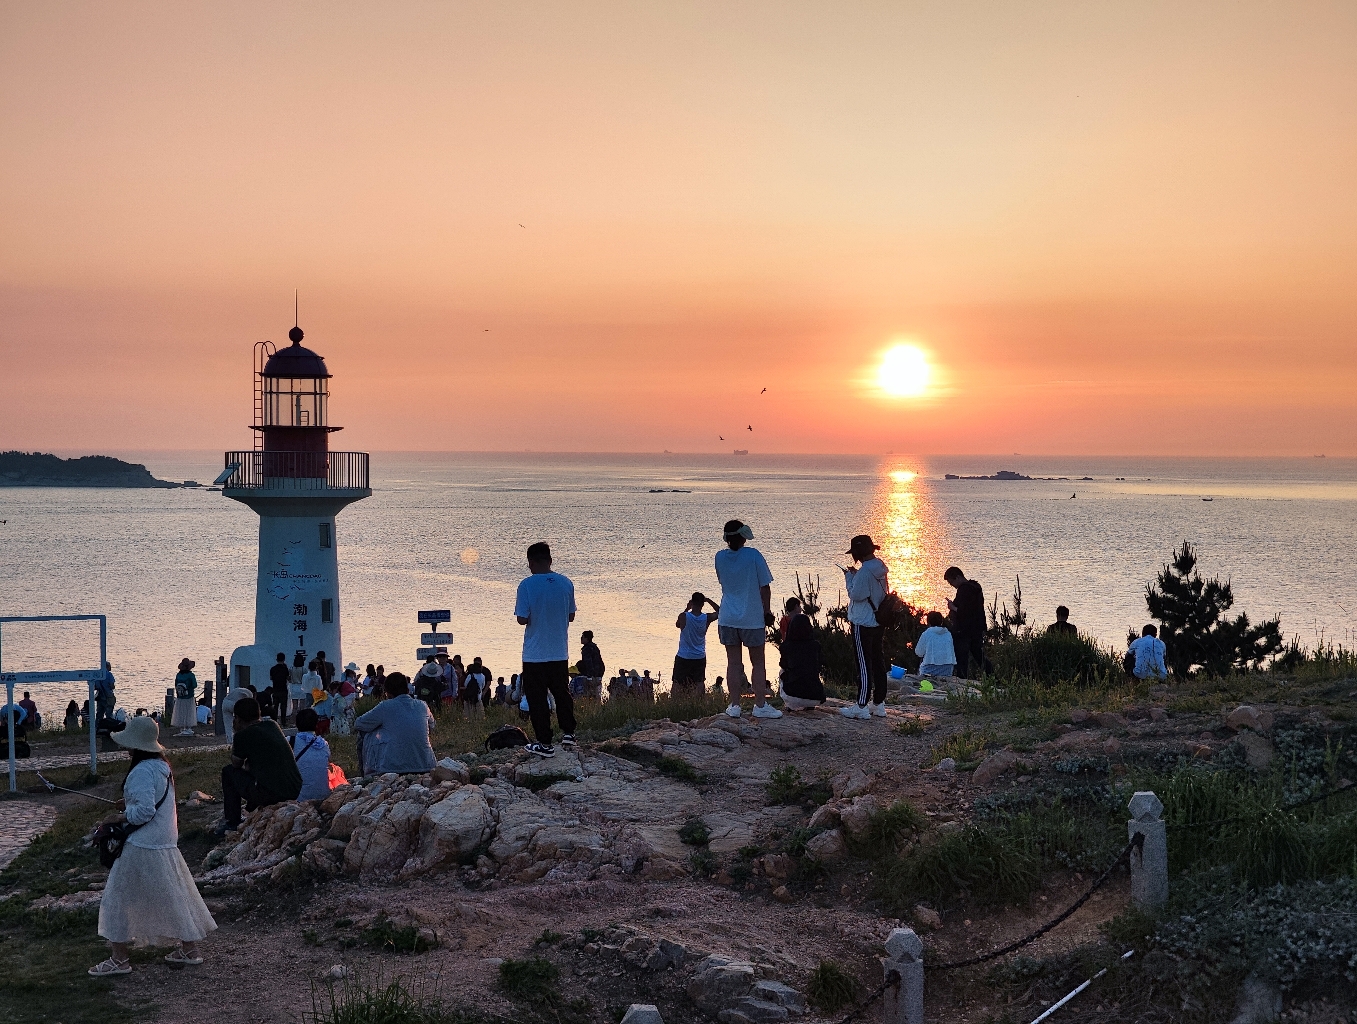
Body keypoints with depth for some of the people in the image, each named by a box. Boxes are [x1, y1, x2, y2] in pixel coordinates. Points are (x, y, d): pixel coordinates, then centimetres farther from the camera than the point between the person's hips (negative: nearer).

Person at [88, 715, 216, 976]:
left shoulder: (142, 772, -20)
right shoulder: (163, 767, 9)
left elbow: (144, 810, -26)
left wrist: (122, 816, -12)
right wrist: (129, 805, 14)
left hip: (141, 847, -9)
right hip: (165, 844, 9)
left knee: (119, 899, 1)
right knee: (173, 896, 16)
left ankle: (119, 959, 6)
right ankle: (189, 950, 22)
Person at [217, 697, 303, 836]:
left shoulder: (243, 735, -5)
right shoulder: (273, 725, 15)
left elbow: (236, 764, 13)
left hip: (269, 794, -7)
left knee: (228, 772, 15)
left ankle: (232, 823, 16)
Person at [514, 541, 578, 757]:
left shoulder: (527, 585, -15)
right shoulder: (566, 583, -2)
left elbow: (522, 619, -15)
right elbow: (571, 616, 6)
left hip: (534, 654, -4)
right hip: (560, 652, 4)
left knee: (537, 698, 6)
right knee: (562, 692, 22)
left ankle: (545, 744, 8)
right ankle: (568, 732, 21)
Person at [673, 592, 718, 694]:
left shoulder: (684, 617, -15)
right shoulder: (707, 618, -9)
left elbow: (677, 624, 9)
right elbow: (719, 611, 12)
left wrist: (687, 609, 11)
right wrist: (707, 600, 7)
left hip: (683, 657, -2)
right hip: (700, 657, 2)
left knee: (677, 682, 5)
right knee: (699, 682, 8)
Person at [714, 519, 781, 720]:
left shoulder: (720, 558, -1)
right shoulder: (753, 555, -10)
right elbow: (764, 587, -6)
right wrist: (767, 612, 7)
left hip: (728, 618, 3)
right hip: (752, 618, -3)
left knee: (734, 662, 7)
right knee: (758, 662, 6)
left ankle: (734, 705, 7)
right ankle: (760, 705, 5)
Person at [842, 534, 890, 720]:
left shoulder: (865, 571, -21)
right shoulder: (880, 567, 8)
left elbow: (856, 595, -18)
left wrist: (849, 577, -6)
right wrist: (855, 576, 12)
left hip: (863, 624, -9)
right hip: (879, 622, 9)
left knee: (864, 664, -7)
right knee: (878, 661, 13)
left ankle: (862, 706, -5)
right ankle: (878, 704, 19)